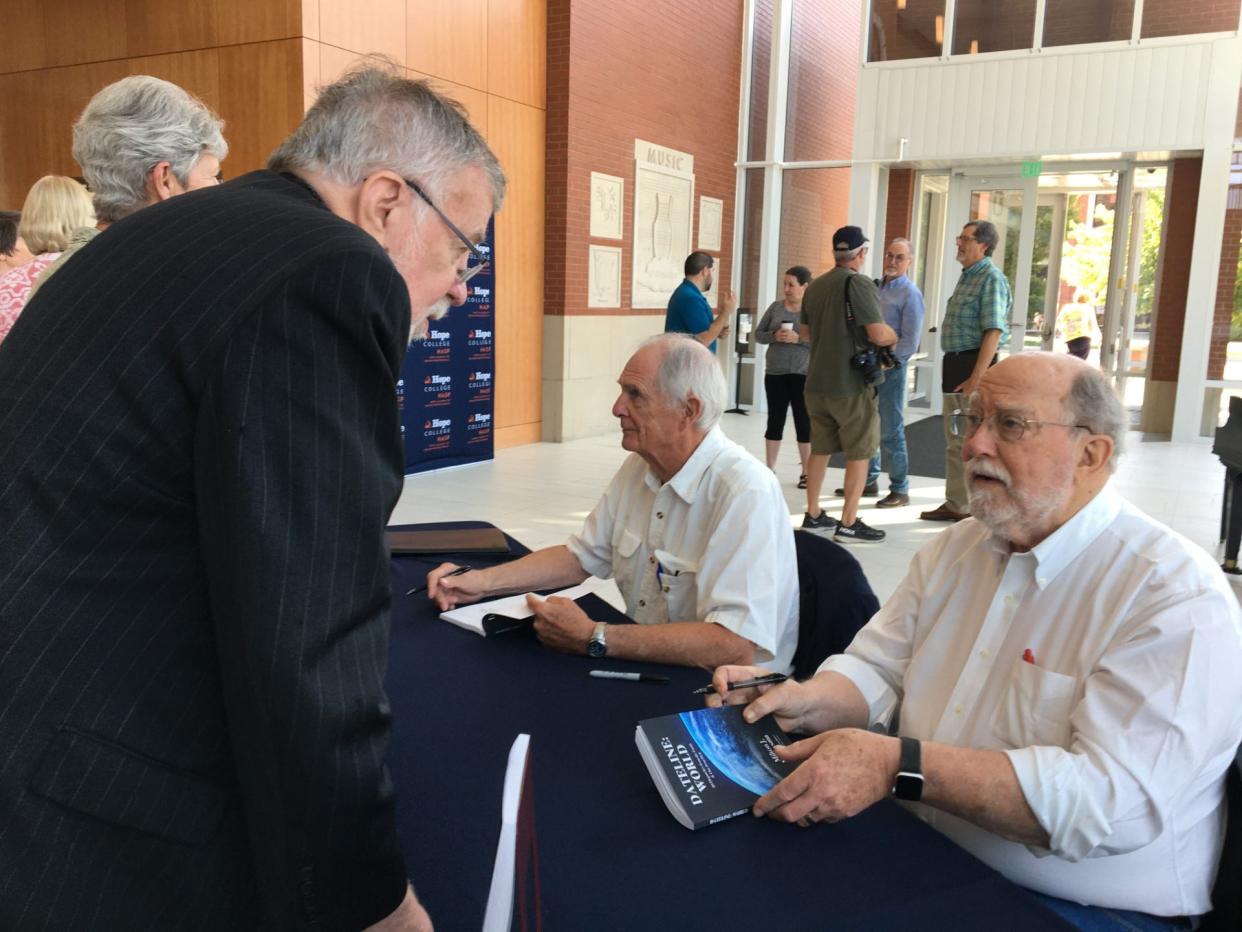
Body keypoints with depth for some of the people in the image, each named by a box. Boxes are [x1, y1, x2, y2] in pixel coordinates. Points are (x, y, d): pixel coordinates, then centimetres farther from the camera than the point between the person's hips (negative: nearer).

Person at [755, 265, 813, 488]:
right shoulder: (775, 307, 7)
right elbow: (758, 334, 8)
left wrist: (798, 338, -21)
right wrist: (774, 336, -11)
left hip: (803, 374, -3)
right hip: (775, 373, 3)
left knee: (804, 422, 3)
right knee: (775, 421, 8)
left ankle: (806, 472, 13)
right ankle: (770, 469, 16)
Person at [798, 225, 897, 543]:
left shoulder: (815, 286, 9)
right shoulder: (859, 284, -14)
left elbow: (805, 331, 21)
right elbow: (878, 334, -20)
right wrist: (895, 337, 0)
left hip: (817, 383, 7)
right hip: (851, 385, -7)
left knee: (820, 449, 15)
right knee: (859, 453, 1)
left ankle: (813, 514, 21)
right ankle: (849, 523, 2)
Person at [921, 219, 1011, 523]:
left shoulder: (991, 279, -12)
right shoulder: (967, 277, 16)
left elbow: (993, 332, -20)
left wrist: (977, 377, -25)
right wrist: (953, 368, 17)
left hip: (974, 364, -10)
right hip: (955, 362, 10)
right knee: (955, 440, 13)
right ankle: (956, 504, 22)